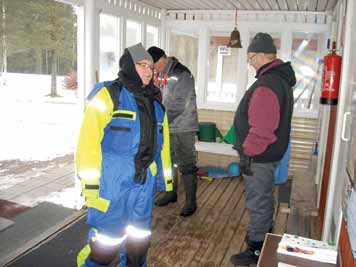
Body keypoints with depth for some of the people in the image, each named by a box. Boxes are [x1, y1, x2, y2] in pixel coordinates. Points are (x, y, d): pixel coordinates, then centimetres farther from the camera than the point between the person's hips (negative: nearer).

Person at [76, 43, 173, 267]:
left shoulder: (155, 103, 13)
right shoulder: (108, 95, -8)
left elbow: (162, 144, 17)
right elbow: (89, 143, -14)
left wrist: (166, 179, 18)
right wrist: (91, 186, -16)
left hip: (144, 185, 6)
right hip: (112, 184, -6)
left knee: (139, 241, 16)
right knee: (106, 243, 1)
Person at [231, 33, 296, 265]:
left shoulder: (266, 85, -26)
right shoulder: (281, 78, 9)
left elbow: (262, 128, -30)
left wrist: (248, 153, -20)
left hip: (259, 158, -11)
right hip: (272, 152, 11)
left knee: (258, 203, 3)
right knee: (265, 198, 25)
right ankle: (265, 236, 43)